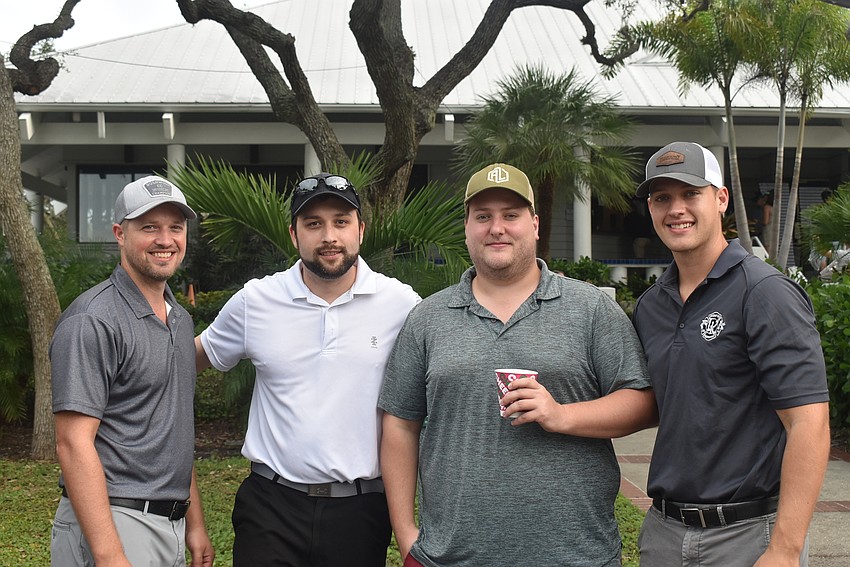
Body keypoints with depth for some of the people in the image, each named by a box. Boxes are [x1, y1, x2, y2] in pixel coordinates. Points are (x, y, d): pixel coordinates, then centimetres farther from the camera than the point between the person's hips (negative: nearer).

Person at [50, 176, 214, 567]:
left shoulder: (180, 319, 13)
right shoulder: (92, 321, -14)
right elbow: (73, 443, -19)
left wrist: (194, 523, 15)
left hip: (171, 527, 8)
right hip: (112, 524, -8)